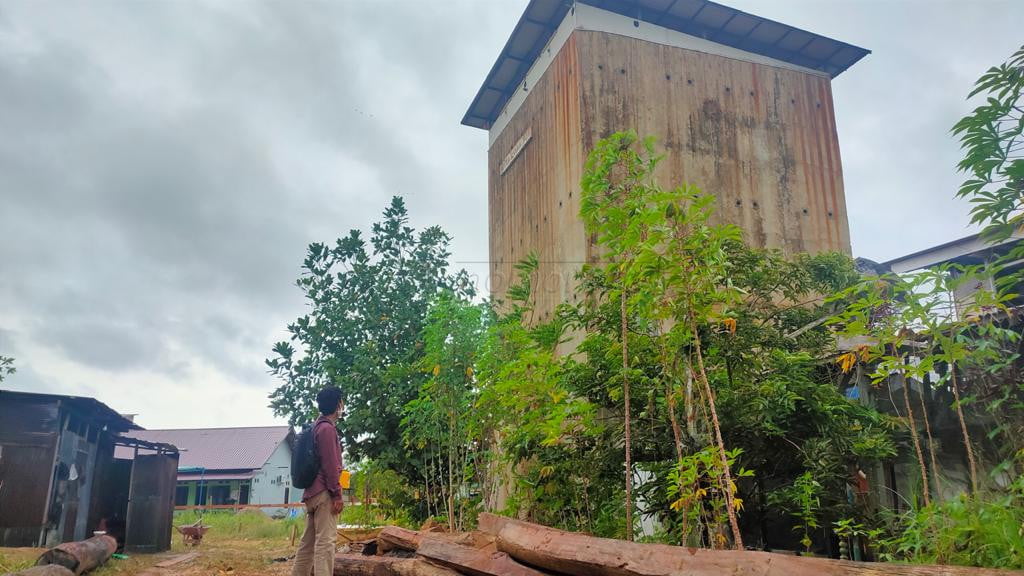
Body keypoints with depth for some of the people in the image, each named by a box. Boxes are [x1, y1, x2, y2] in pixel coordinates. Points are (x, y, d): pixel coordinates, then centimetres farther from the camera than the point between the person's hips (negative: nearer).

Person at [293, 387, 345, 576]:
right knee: (325, 540, -13)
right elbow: (330, 464, -16)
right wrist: (337, 494, -16)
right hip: (324, 492, -10)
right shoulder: (327, 428, -10)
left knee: (308, 541, 10)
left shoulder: (318, 427, 20)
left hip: (313, 492, 10)